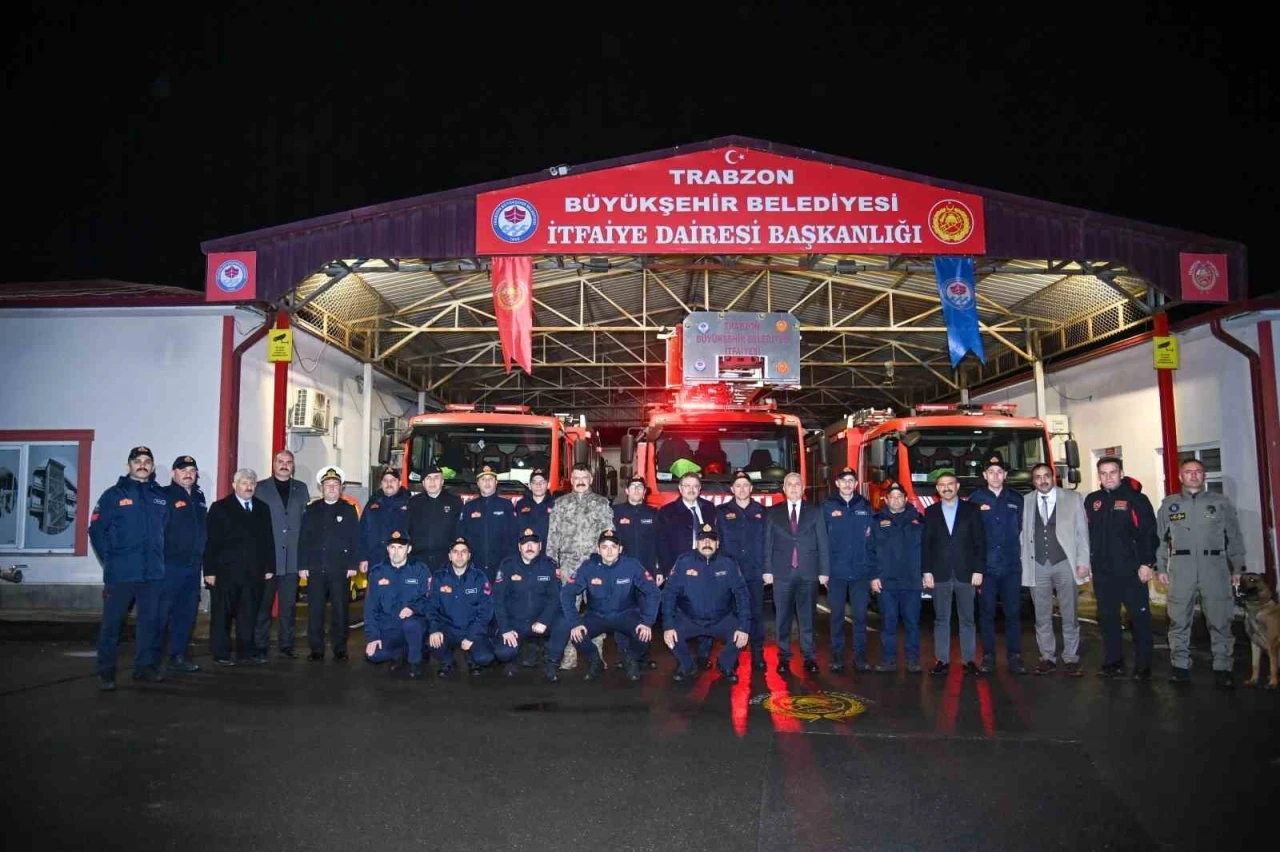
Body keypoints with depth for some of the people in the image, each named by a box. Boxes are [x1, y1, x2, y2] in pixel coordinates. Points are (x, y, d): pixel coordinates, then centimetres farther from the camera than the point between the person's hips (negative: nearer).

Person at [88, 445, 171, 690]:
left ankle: (144, 665, 22)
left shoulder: (162, 496, 10)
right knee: (111, 622, 0)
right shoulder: (114, 494, -1)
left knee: (149, 621, 11)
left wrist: (158, 556, 9)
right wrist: (110, 559, -4)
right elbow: (96, 530, -2)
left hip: (153, 572, 4)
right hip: (120, 572, -4)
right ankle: (106, 671, 9)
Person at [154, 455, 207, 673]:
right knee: (161, 614, -2)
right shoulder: (165, 496, -6)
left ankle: (178, 656, 20)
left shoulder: (199, 497, 15)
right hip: (169, 565, -7)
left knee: (186, 614, 11)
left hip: (193, 566, 7)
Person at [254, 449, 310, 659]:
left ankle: (286, 645, 13)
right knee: (263, 604, 4)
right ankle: (260, 646, 12)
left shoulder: (301, 489, 12)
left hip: (292, 558, 2)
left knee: (289, 605, 6)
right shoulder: (261, 489, 4)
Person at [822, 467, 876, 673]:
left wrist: (873, 570, 0)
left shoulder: (865, 506, 6)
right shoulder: (827, 506, 1)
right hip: (836, 571, -1)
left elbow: (873, 539, 6)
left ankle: (860, 656, 13)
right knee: (837, 615, 5)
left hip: (860, 571, 1)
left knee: (860, 615, 3)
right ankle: (837, 656, 14)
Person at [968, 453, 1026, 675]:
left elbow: (1021, 530, 13)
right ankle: (988, 657, 10)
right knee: (987, 613, 3)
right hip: (986, 566, -1)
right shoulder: (976, 499, 3)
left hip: (1012, 566, 1)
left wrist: (1019, 555, 6)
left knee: (1013, 613, 2)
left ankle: (1014, 657, 9)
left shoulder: (1015, 499, 10)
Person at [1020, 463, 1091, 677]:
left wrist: (1083, 562, -4)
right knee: (1042, 617, 6)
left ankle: (1071, 659, 12)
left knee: (1069, 616, 4)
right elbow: (1022, 533, 5)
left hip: (1065, 564, -1)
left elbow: (1082, 531, 2)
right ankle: (1048, 658, 15)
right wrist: (1022, 564, -2)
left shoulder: (1073, 498, 4)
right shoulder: (1025, 502, 6)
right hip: (1037, 566, 1)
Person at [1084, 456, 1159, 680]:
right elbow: (1087, 533, 13)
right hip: (1102, 571, 5)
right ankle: (1113, 662, 20)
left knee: (1140, 617, 2)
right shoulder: (1092, 501, 9)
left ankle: (1143, 666, 11)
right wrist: (1085, 561, 10)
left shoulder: (1136, 499, -5)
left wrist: (1147, 563, -13)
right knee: (1107, 618, 10)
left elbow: (1149, 533, -8)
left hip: (1131, 570, -5)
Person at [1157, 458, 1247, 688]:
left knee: (1220, 619, 0)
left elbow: (1235, 538, 10)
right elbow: (1160, 538, 11)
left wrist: (1237, 568, 5)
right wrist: (1161, 568, 6)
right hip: (1180, 568, 0)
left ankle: (1222, 667, 7)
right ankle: (1180, 665, 11)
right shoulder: (1169, 504, 10)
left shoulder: (1221, 502, 9)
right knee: (1179, 620, 3)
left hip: (1215, 567, 0)